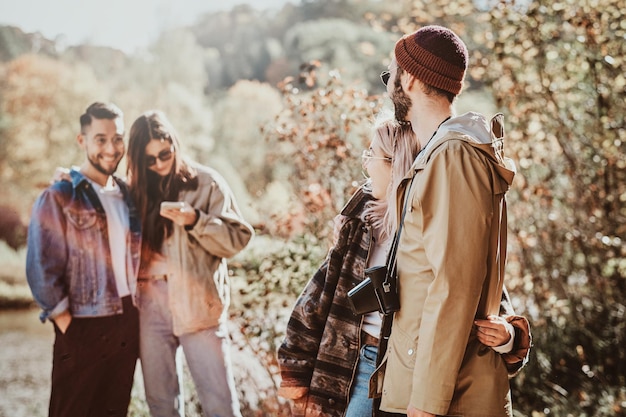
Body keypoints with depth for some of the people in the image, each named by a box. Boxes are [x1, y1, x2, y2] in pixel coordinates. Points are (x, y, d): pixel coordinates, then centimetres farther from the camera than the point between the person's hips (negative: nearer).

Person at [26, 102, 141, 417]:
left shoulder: (127, 196, 10)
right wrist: (63, 319, -11)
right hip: (84, 330, -6)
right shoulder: (58, 198, -9)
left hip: (127, 324, 6)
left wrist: (133, 313, 8)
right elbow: (41, 268, -13)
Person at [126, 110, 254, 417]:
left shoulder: (206, 182, 0)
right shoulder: (137, 190, 11)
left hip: (198, 304, -3)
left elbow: (237, 238, -2)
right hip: (151, 306, 4)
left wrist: (195, 220, -18)